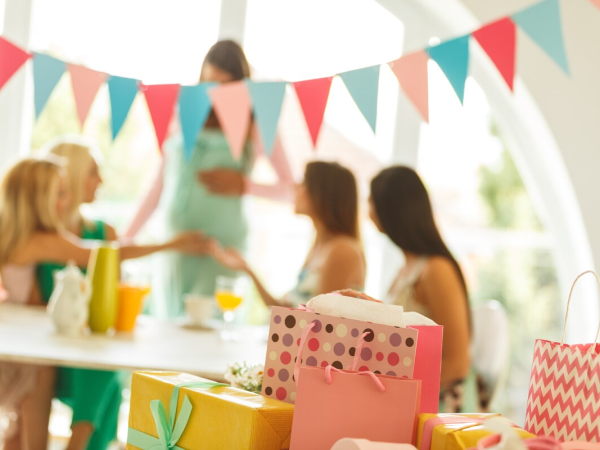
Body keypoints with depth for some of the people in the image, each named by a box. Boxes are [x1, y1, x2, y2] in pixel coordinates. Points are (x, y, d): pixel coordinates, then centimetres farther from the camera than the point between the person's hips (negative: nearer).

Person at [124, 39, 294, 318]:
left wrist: (241, 185, -12)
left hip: (221, 249, -3)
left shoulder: (256, 125, 2)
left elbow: (290, 190, 0)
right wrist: (125, 239, 13)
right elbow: (160, 185, 15)